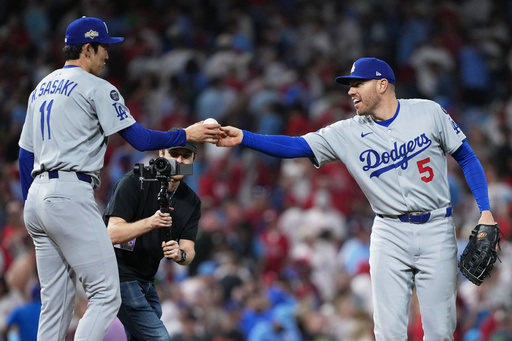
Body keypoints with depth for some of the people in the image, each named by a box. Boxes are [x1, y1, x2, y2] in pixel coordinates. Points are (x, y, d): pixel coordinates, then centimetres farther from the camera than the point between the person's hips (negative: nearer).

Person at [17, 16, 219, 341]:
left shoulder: (41, 89, 21)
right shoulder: (97, 88, -3)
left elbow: (25, 154, 22)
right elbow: (140, 138, -7)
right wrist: (186, 135, 4)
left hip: (37, 194, 9)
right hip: (70, 195, -9)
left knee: (56, 302, 9)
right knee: (106, 293, -11)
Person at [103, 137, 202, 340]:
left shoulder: (191, 201, 4)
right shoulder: (134, 182, -16)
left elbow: (189, 251, -3)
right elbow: (113, 234, -24)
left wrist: (180, 254, -28)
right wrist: (150, 223, -39)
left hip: (145, 280, 9)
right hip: (119, 275, -9)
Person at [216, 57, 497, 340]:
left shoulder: (428, 112, -2)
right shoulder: (348, 133, 0)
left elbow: (467, 158, 4)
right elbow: (296, 146, -6)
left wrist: (485, 211, -5)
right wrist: (244, 137, -19)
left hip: (435, 231, -1)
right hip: (390, 234, 1)